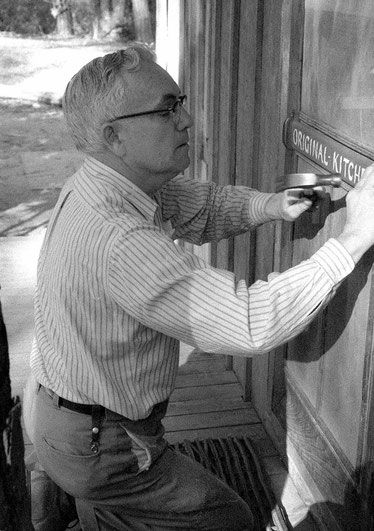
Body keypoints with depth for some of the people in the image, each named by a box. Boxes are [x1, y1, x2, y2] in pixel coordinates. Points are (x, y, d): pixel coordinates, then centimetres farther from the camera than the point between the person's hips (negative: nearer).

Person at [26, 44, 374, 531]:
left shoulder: (127, 180, -5)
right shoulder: (118, 243, -36)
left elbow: (203, 207, 7)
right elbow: (250, 326, -37)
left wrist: (270, 205, -14)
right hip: (100, 449, -8)